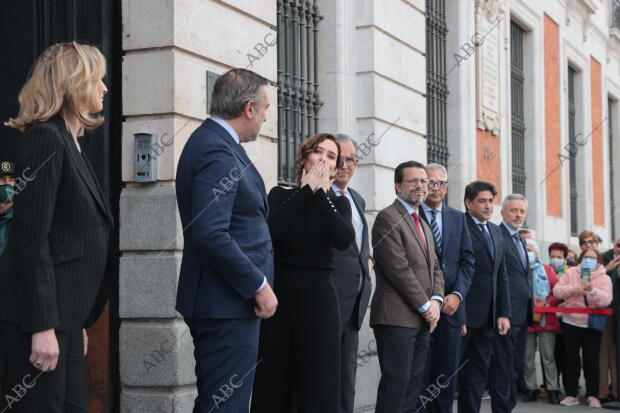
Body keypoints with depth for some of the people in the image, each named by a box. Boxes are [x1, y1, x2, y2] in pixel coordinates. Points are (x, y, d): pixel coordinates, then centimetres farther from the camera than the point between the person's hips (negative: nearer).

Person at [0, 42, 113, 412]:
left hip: (63, 316, 9)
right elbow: (32, 240, -18)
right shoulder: (45, 138, -11)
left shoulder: (70, 144, 16)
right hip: (39, 318, -9)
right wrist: (42, 326, -22)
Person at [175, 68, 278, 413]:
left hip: (220, 301, 10)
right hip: (228, 305, -10)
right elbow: (211, 234, -26)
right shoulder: (218, 151, -17)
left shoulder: (211, 141, 15)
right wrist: (259, 286, -18)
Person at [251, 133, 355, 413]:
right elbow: (270, 230, -14)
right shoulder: (281, 195, 7)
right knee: (273, 388, 2)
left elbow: (344, 240, -12)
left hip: (318, 299, 0)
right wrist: (305, 190, -7)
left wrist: (320, 193, -6)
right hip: (278, 296, 0)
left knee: (319, 388, -1)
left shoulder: (338, 203, 9)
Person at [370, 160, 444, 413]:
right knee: (396, 383, -9)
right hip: (397, 317, -8)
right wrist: (425, 306, -11)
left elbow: (435, 268, 20)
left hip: (423, 319, 9)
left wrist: (436, 300, 1)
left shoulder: (424, 226, 23)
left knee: (413, 385, 7)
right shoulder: (387, 218, -7)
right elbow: (398, 269, -14)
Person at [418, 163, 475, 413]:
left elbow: (467, 260, 10)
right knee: (419, 374, -3)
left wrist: (457, 294, -5)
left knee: (447, 372, 8)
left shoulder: (458, 218, 14)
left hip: (451, 306, 5)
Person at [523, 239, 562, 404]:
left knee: (548, 356, 0)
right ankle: (531, 389, 13)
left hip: (546, 320, 0)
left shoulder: (547, 270, 8)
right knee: (527, 357, 4)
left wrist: (546, 304, -12)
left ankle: (553, 389, 5)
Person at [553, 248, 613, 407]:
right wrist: (573, 289, -20)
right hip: (571, 323, 1)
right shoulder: (571, 273, 3)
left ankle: (592, 395, 11)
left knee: (591, 361, 0)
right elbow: (557, 290, -4)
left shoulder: (604, 278, -2)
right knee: (570, 359, 4)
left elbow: (605, 300, -16)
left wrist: (592, 290, -32)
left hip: (592, 325, -1)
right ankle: (571, 394, 12)